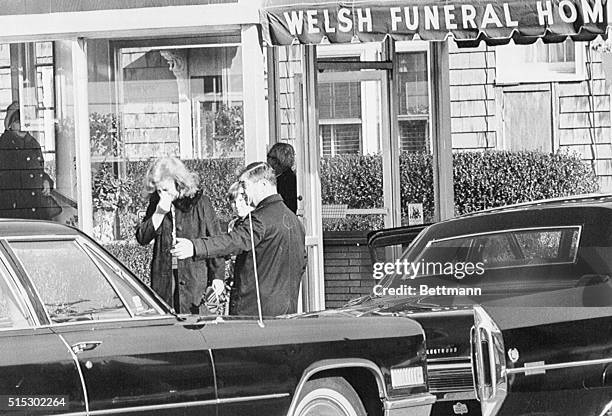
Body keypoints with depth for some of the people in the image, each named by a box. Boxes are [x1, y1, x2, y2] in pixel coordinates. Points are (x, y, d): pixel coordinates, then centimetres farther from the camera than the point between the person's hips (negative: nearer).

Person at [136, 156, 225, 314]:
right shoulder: (156, 203, 9)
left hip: (194, 277, -3)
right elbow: (141, 238, 3)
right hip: (163, 276, 3)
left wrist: (217, 276, -2)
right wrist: (159, 213, -10)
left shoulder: (199, 202, -3)